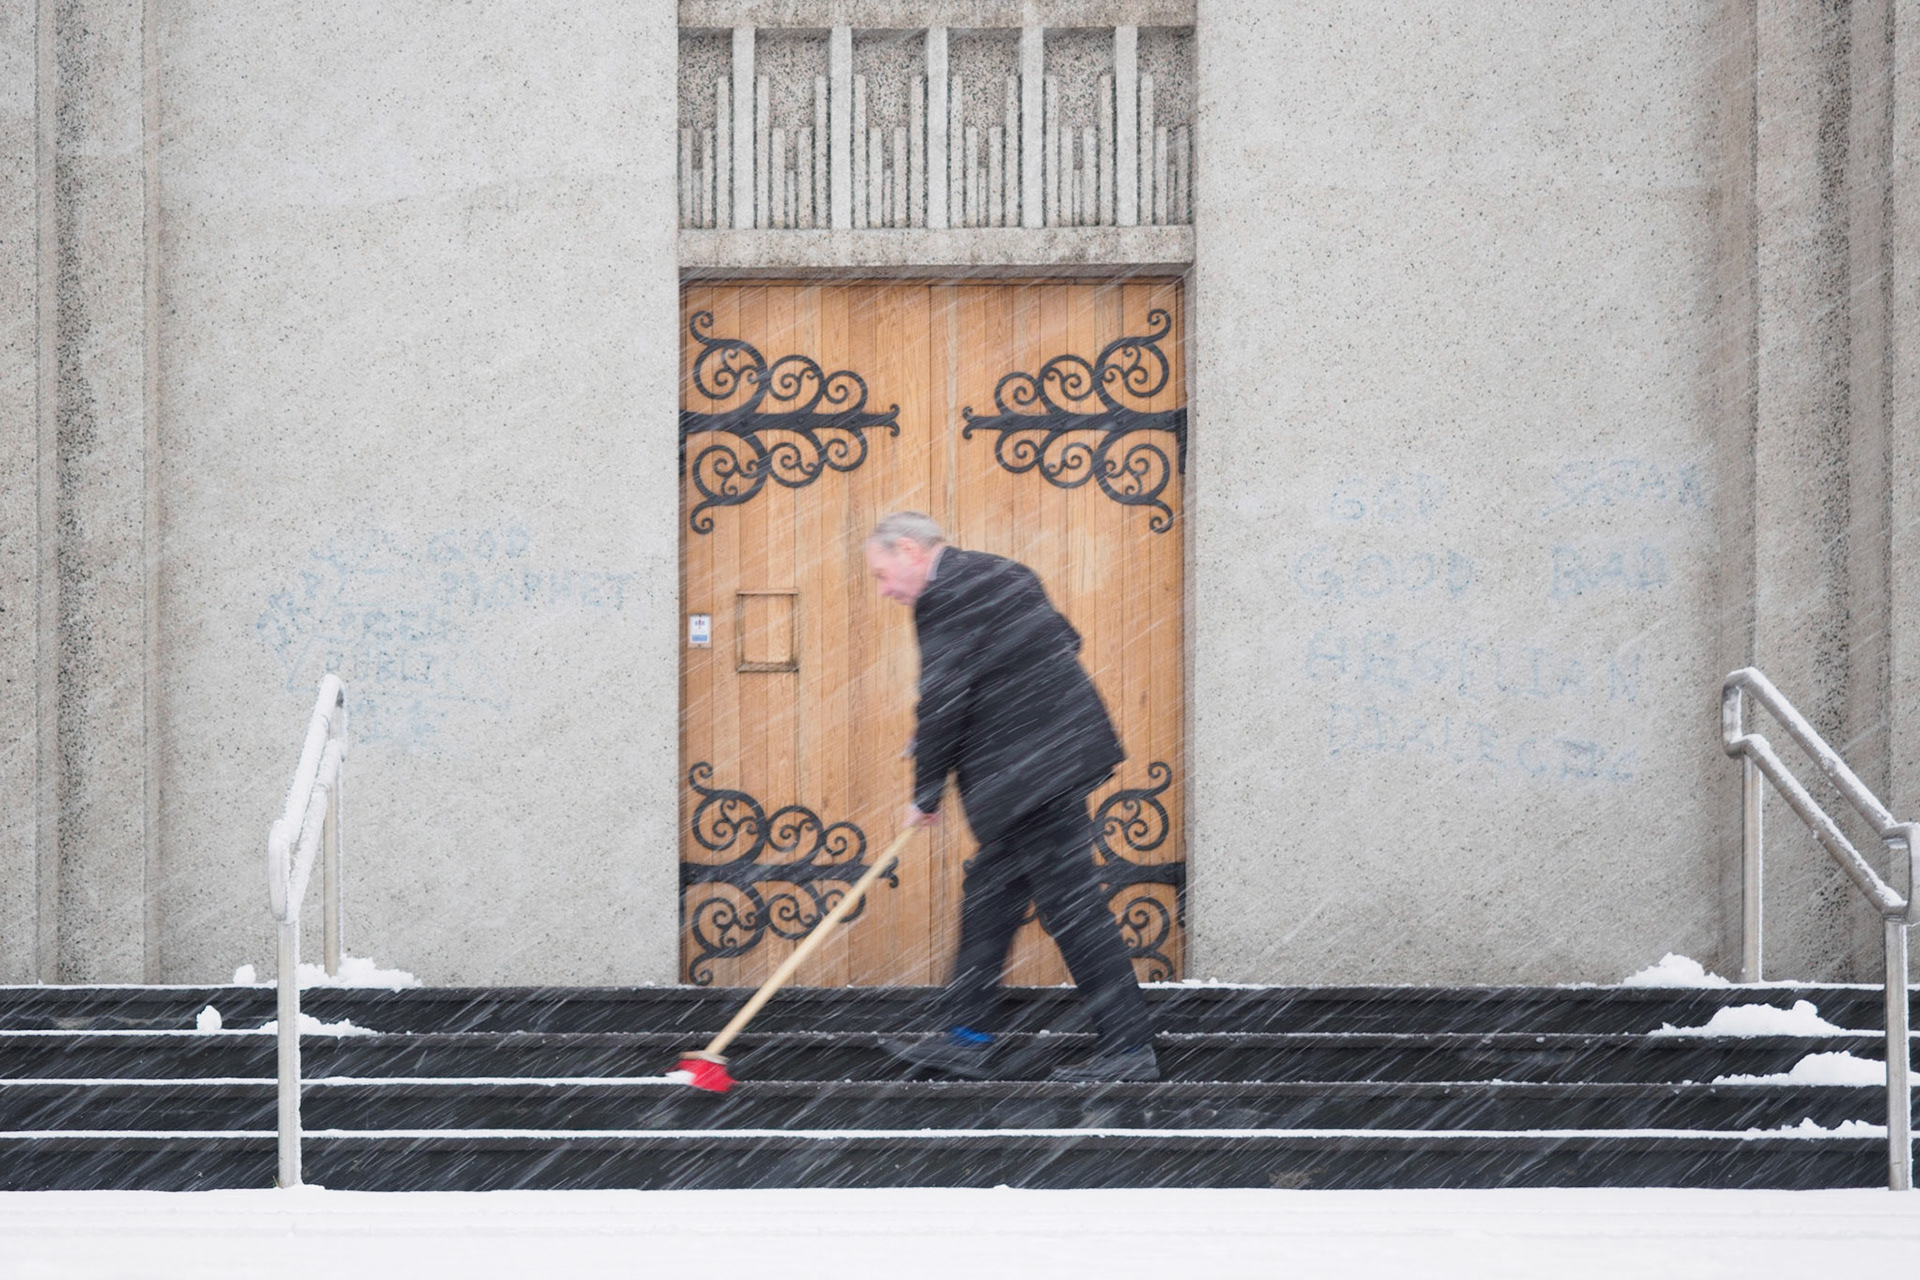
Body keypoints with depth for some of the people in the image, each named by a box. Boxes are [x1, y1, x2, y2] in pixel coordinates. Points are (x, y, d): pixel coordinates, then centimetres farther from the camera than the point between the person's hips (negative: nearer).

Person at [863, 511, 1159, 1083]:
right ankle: (966, 1038, 19)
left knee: (1071, 903, -6)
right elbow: (1065, 640, 22)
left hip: (1036, 767, -11)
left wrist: (926, 794, -5)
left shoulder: (945, 597, -14)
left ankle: (1130, 1048, -2)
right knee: (989, 892, 14)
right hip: (1059, 747, 11)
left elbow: (942, 702, -16)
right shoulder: (1002, 574, 16)